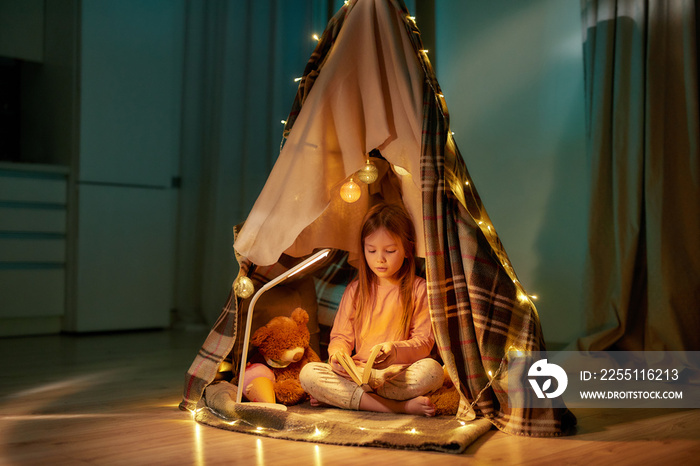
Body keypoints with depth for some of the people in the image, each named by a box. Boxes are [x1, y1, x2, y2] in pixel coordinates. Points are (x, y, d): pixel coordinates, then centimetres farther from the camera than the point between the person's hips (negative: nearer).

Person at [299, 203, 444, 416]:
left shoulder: (418, 289, 5)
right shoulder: (355, 290, 13)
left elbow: (425, 341, -2)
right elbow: (341, 336, 10)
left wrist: (396, 350, -23)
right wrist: (337, 353, -14)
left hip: (400, 375, -2)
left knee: (432, 370, -34)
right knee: (308, 373, -24)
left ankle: (340, 395, -28)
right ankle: (401, 406, -31)